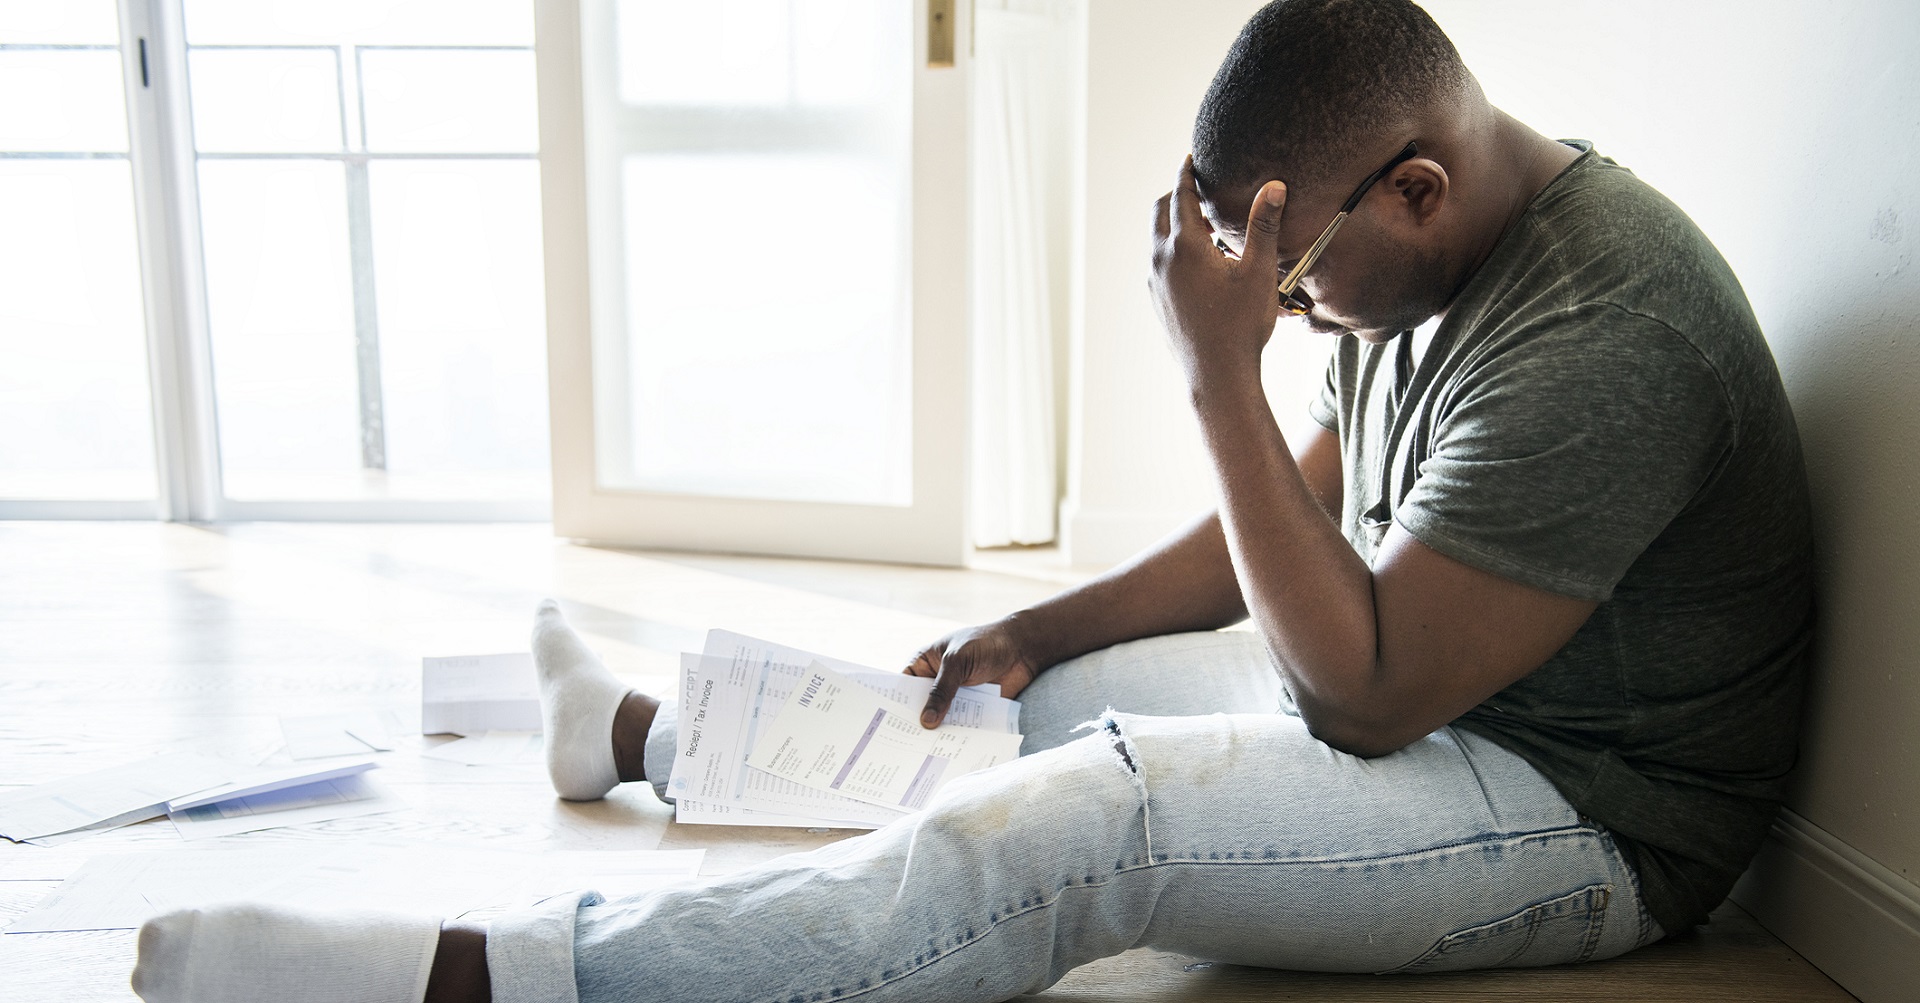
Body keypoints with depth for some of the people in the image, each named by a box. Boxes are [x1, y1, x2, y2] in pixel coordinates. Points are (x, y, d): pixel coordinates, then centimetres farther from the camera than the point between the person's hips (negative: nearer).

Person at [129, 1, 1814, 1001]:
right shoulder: (1439, 248, 2)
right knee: (1018, 698, 11)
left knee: (1074, 823, -31)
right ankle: (635, 728, 31)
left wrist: (1222, 374, -31)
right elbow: (1299, 521, 9)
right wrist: (1038, 630, 3)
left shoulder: (1599, 342, -28)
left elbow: (1368, 694, -28)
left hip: (1594, 815, -8)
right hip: (1417, 677, 8)